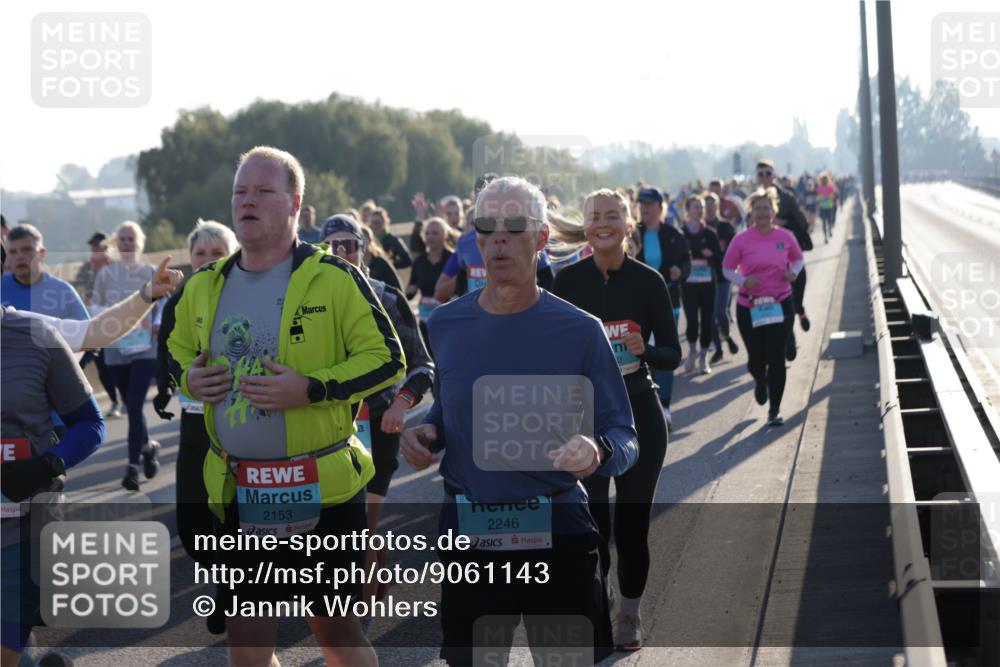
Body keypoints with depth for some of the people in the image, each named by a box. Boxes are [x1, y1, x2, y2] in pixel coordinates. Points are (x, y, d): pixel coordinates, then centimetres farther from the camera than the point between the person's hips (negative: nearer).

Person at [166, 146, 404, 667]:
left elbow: (387, 361, -7)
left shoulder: (334, 280, -8)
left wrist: (312, 389, -20)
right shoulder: (205, 286, 8)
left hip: (322, 489, -4)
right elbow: (176, 353, 23)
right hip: (238, 494, 5)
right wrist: (188, 379, 0)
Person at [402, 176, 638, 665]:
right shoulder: (445, 325, 3)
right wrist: (425, 434, -3)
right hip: (468, 535, 3)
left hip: (556, 534, -2)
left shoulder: (580, 331, -6)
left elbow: (623, 438, -5)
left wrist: (598, 452, -28)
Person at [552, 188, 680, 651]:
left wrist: (645, 351, -19)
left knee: (632, 525, 6)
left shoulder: (648, 281, -4)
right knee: (591, 526, -4)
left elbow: (673, 355, 0)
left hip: (639, 415, 0)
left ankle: (630, 613, 25)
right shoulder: (568, 281, -2)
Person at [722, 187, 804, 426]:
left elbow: (798, 258, 16)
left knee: (776, 357, -5)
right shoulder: (741, 240, -5)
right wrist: (743, 281, -16)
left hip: (781, 305, 0)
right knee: (756, 358, 3)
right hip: (749, 307, 0)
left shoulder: (785, 236, 0)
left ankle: (775, 410, 5)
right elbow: (727, 268, 3)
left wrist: (794, 272, -5)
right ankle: (760, 381, 42)